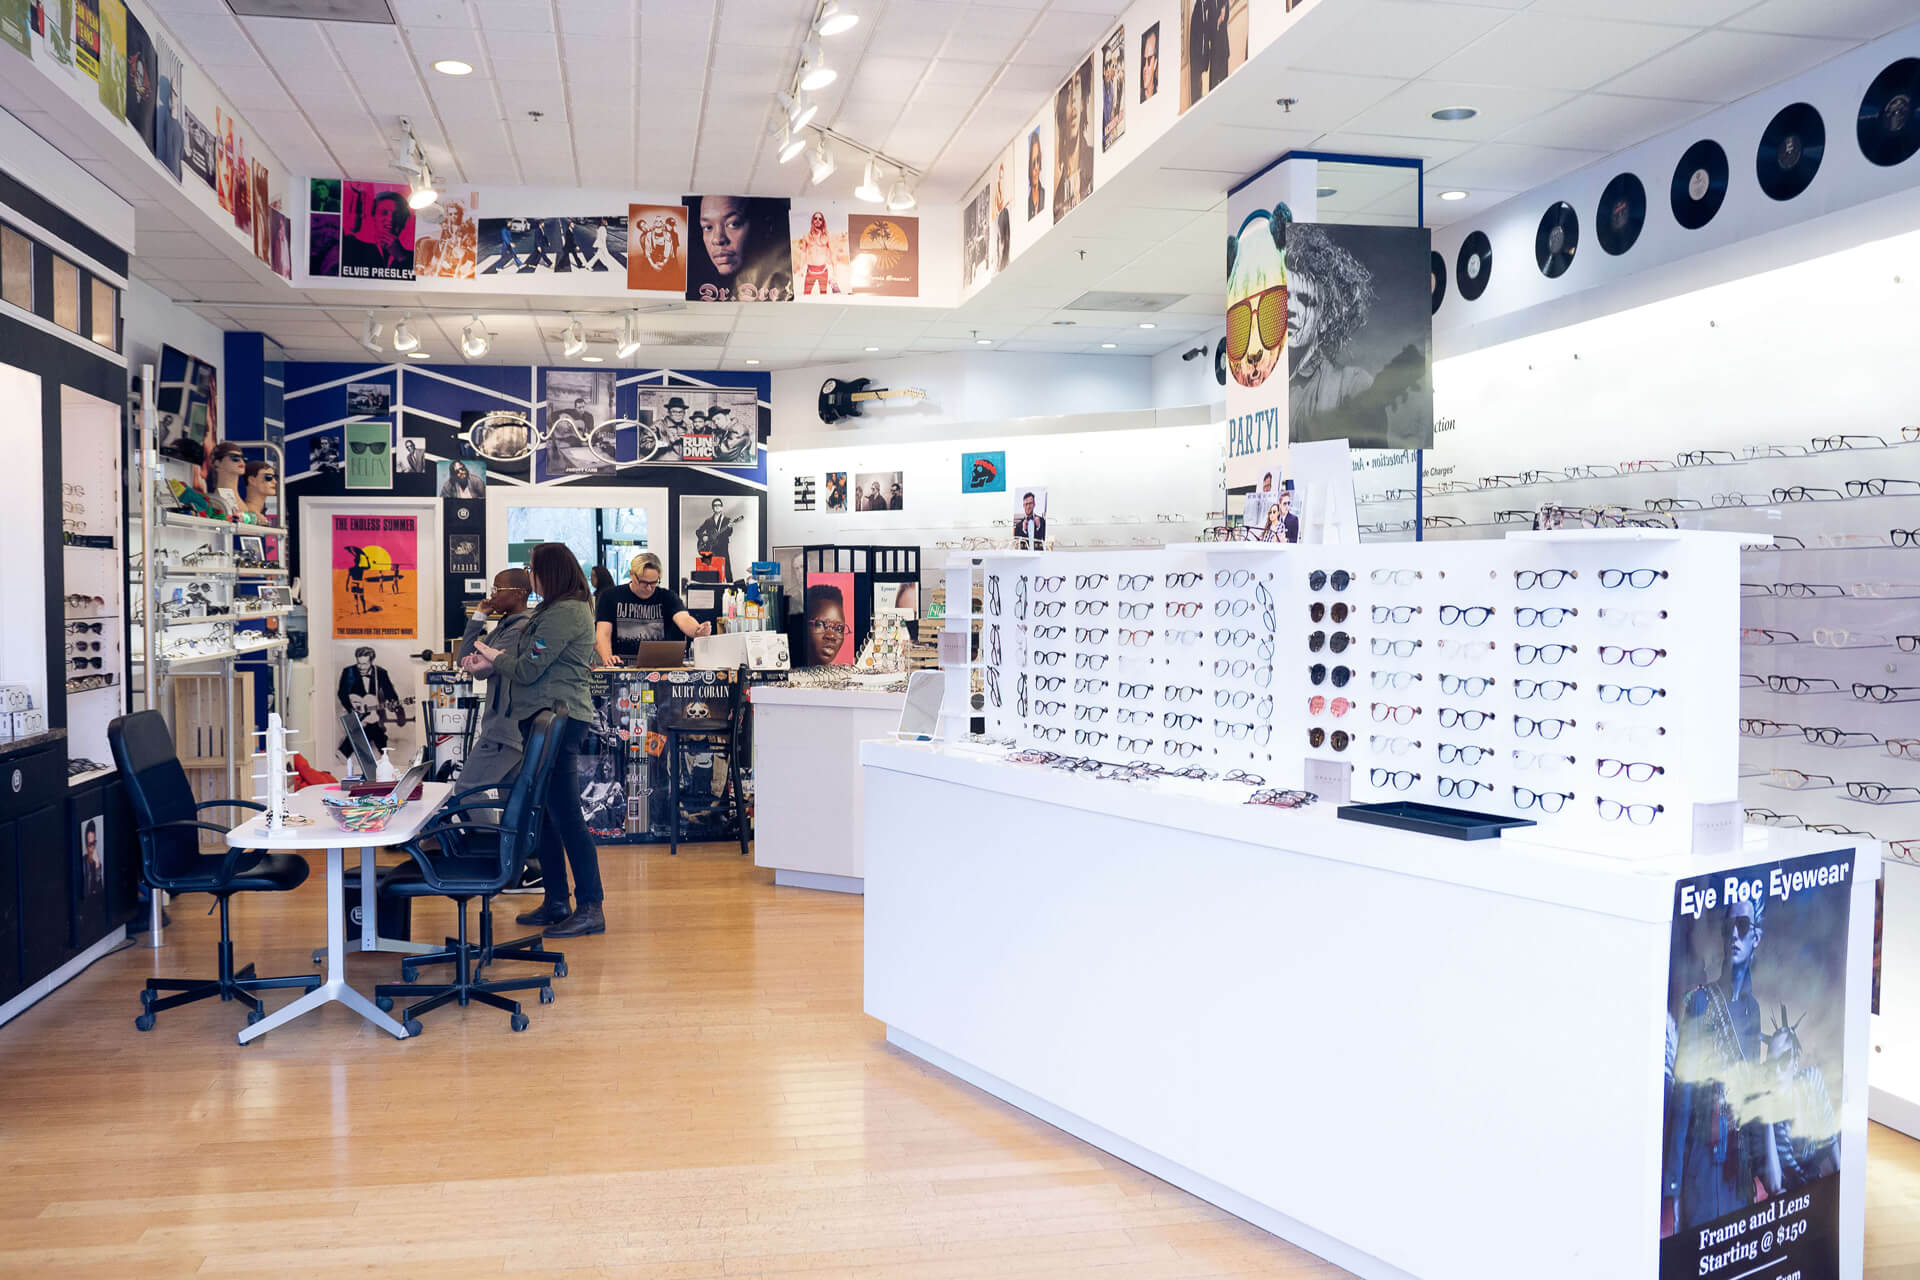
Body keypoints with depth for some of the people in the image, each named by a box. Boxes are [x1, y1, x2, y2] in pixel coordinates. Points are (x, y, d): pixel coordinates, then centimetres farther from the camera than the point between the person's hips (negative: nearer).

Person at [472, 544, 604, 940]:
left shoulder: (565, 613, -15)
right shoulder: (558, 610, 20)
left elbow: (527, 670, -16)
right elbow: (536, 662, 18)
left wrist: (495, 657, 1)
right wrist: (498, 659, 5)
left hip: (558, 717, -11)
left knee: (565, 815, -9)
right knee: (545, 814, 14)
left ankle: (591, 908, -4)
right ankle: (556, 902, 22)